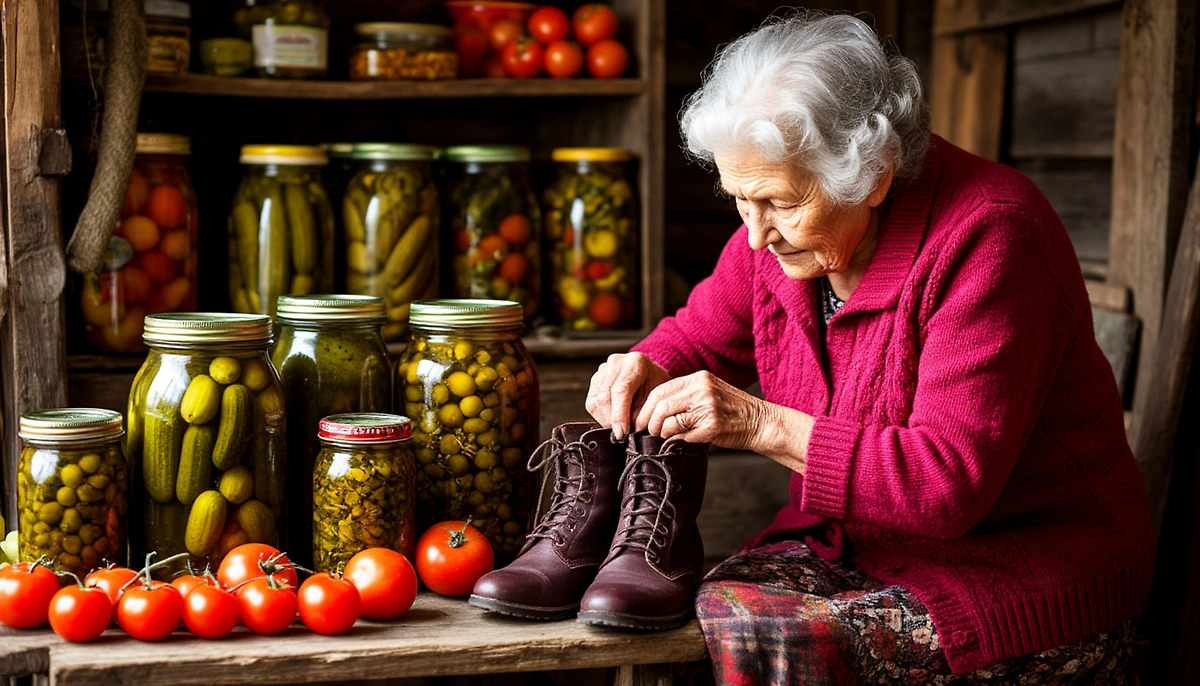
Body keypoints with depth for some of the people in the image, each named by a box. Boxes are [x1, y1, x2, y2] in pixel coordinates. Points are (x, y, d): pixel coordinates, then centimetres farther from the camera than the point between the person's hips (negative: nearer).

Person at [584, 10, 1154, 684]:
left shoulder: (985, 234, -22)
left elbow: (952, 480, -27)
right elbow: (698, 337, 17)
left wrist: (764, 424, -30)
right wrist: (646, 373, -8)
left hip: (1031, 565, -6)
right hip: (856, 542, 6)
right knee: (726, 609, -22)